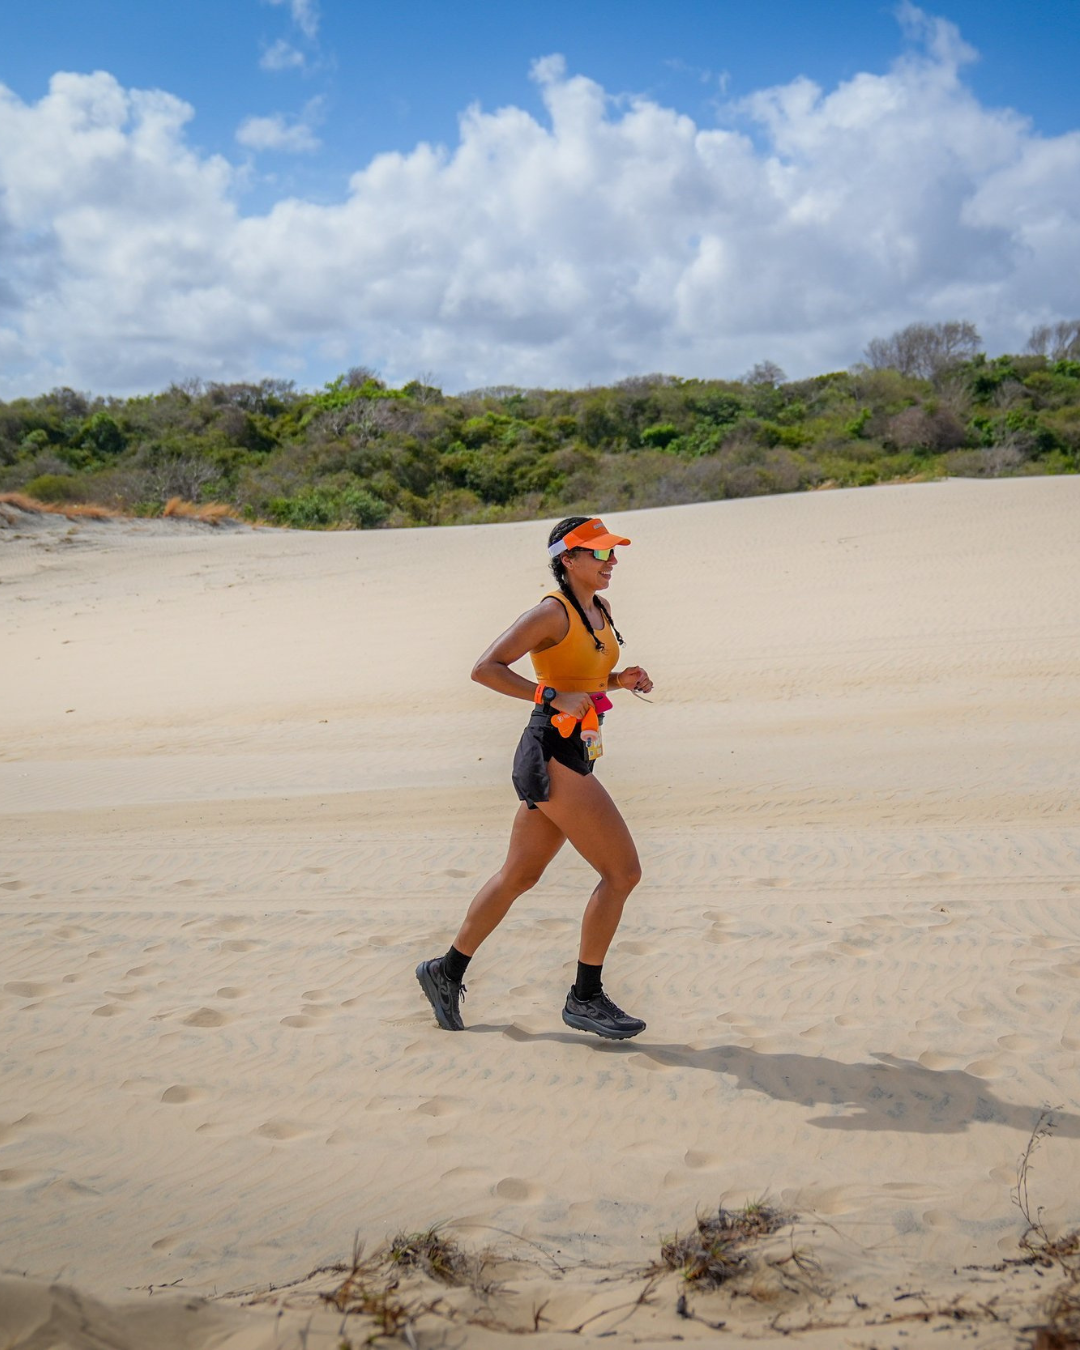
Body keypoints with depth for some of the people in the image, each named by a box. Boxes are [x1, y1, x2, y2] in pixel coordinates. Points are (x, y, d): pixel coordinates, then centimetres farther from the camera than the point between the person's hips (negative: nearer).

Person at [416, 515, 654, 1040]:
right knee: (622, 871, -8)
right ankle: (585, 999, 2)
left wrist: (619, 680, 7)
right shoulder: (552, 612, -12)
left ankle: (447, 971, 30)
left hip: (574, 756, 9)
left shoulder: (598, 613, 14)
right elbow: (486, 669, -17)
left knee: (519, 875, 17)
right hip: (553, 755, -9)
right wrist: (552, 696, -22)